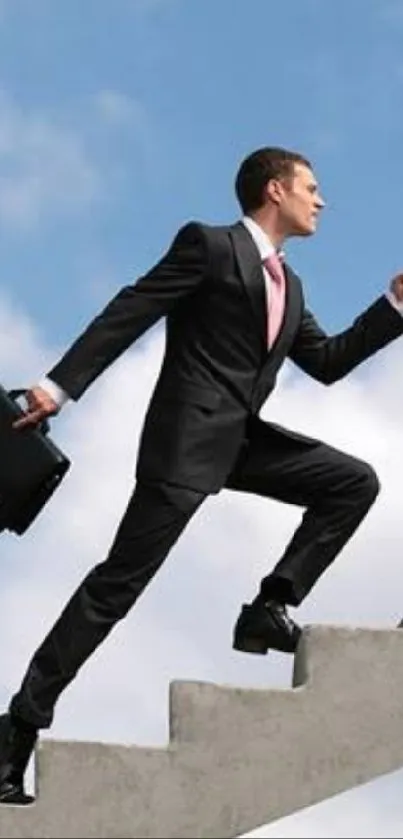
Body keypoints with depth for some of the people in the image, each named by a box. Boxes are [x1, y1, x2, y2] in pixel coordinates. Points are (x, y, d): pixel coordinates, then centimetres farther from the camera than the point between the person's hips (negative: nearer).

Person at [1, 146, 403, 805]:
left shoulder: (286, 284, 18)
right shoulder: (208, 245, -6)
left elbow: (328, 363, 20)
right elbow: (129, 312, -11)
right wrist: (61, 384, -17)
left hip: (244, 440, 8)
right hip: (188, 438, -8)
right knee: (118, 583, -10)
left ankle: (271, 606, -1)